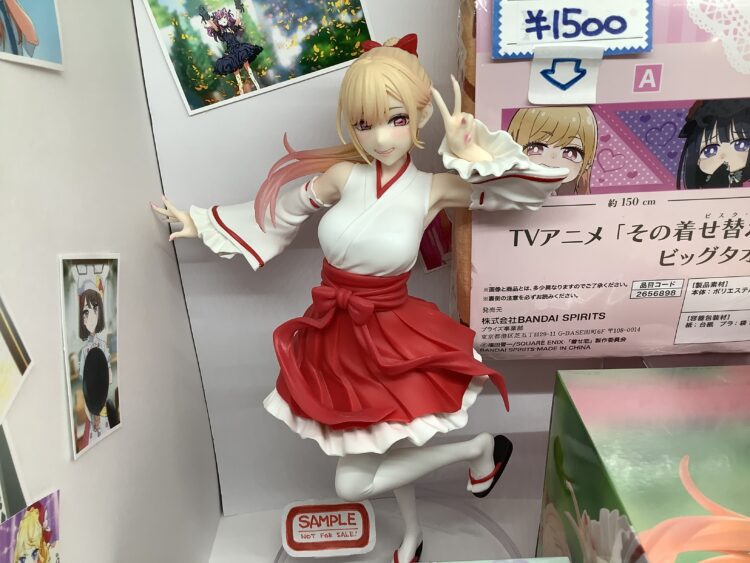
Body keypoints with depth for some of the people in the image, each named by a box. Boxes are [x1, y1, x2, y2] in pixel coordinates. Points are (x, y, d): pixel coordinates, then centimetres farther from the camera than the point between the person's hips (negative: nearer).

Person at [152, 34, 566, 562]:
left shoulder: (433, 189, -12)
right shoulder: (343, 176, -6)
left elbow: (529, 190, -8)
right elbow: (276, 213, 8)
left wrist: (477, 155, -21)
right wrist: (202, 222, 15)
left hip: (391, 341, -3)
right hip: (334, 336, 4)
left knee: (354, 484, 2)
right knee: (387, 443, 21)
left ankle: (481, 447, 22)